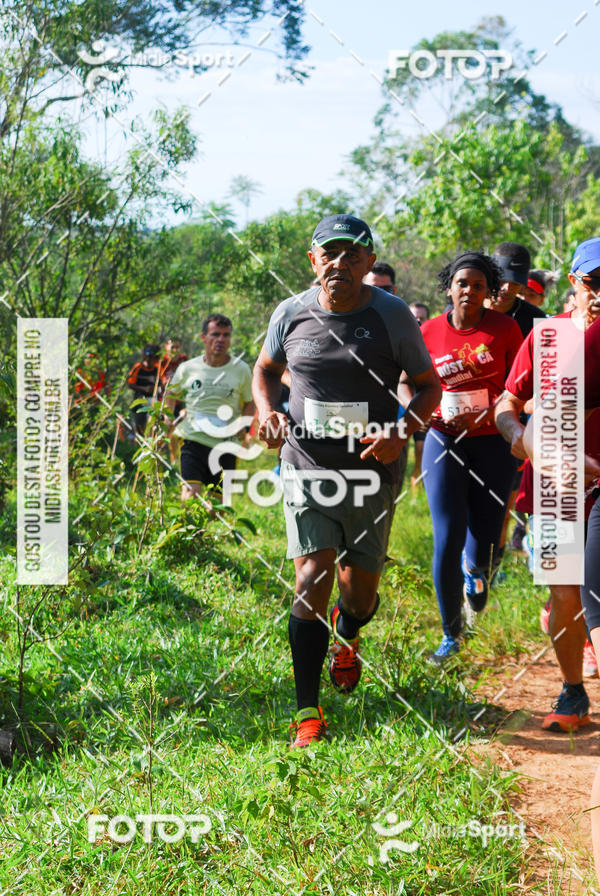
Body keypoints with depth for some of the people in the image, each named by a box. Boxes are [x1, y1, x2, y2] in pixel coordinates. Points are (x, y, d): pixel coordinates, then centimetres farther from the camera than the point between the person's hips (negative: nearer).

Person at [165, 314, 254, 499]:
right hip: (193, 440, -1)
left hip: (225, 445, 1)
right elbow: (171, 394, 22)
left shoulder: (241, 369, 2)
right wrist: (168, 419, 6)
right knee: (189, 497, -19)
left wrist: (243, 426, -5)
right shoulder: (188, 369, 4)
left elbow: (250, 403, 14)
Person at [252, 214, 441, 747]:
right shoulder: (292, 313, 0)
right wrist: (267, 413, -3)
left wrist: (401, 432, -15)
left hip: (372, 472, 0)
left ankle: (346, 636, 49)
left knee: (360, 592, 10)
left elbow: (430, 386, 3)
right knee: (313, 580, -14)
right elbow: (266, 370, 18)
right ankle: (307, 712, -6)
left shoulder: (392, 315, -5)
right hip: (307, 468, 0)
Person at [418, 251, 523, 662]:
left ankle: (474, 568, 43)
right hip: (444, 442, 0)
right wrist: (432, 414, -10)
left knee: (483, 547, 1)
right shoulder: (430, 332, 2)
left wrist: (491, 413, -20)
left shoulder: (504, 328, -1)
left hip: (492, 444, 0)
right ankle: (451, 634, 7)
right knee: (447, 540, -8)